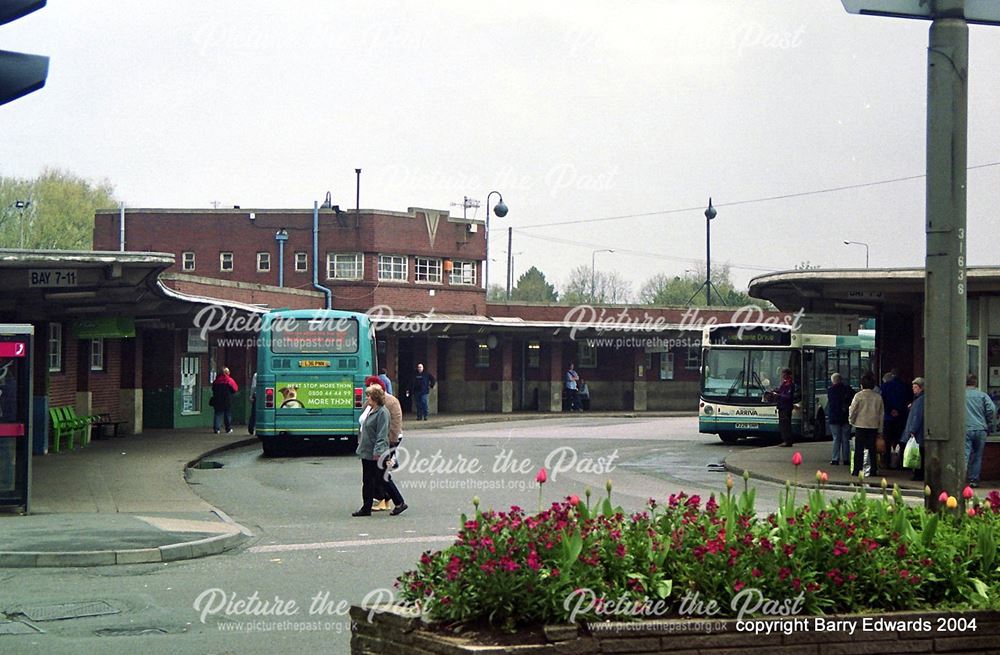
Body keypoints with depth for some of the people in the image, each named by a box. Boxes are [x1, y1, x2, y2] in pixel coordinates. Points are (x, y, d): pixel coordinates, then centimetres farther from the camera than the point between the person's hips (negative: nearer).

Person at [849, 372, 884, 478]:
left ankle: (857, 470, 1)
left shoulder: (859, 395, -8)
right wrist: (880, 430, 14)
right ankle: (874, 470, 7)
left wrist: (851, 420, 12)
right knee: (872, 449, 8)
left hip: (860, 425, -3)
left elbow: (852, 410, -7)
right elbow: (882, 413, 8)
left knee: (859, 449, 2)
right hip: (874, 426, 3)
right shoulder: (878, 397, 4)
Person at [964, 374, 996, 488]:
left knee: (964, 454, -6)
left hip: (965, 430, -1)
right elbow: (992, 409, -4)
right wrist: (988, 424, 8)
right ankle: (974, 480, 14)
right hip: (980, 429, 1)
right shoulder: (982, 395, 5)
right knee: (977, 456, 13)